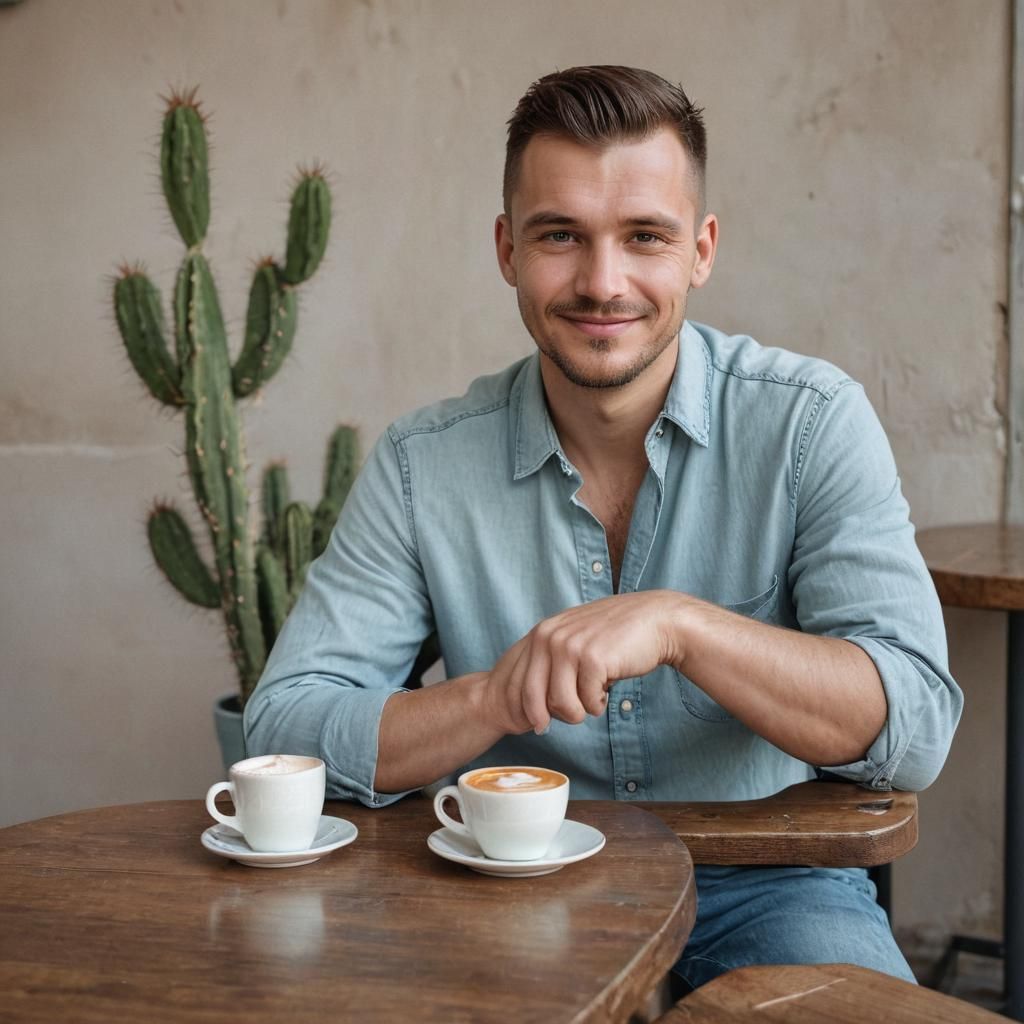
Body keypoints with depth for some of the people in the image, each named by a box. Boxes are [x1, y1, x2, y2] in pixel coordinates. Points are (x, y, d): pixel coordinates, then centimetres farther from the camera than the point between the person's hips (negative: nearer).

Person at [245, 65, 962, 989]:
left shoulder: (808, 422, -9)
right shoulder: (423, 465, -4)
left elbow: (913, 724, -17)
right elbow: (284, 730, -8)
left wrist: (676, 624, -30)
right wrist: (501, 696, -24)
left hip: (762, 884, 0)